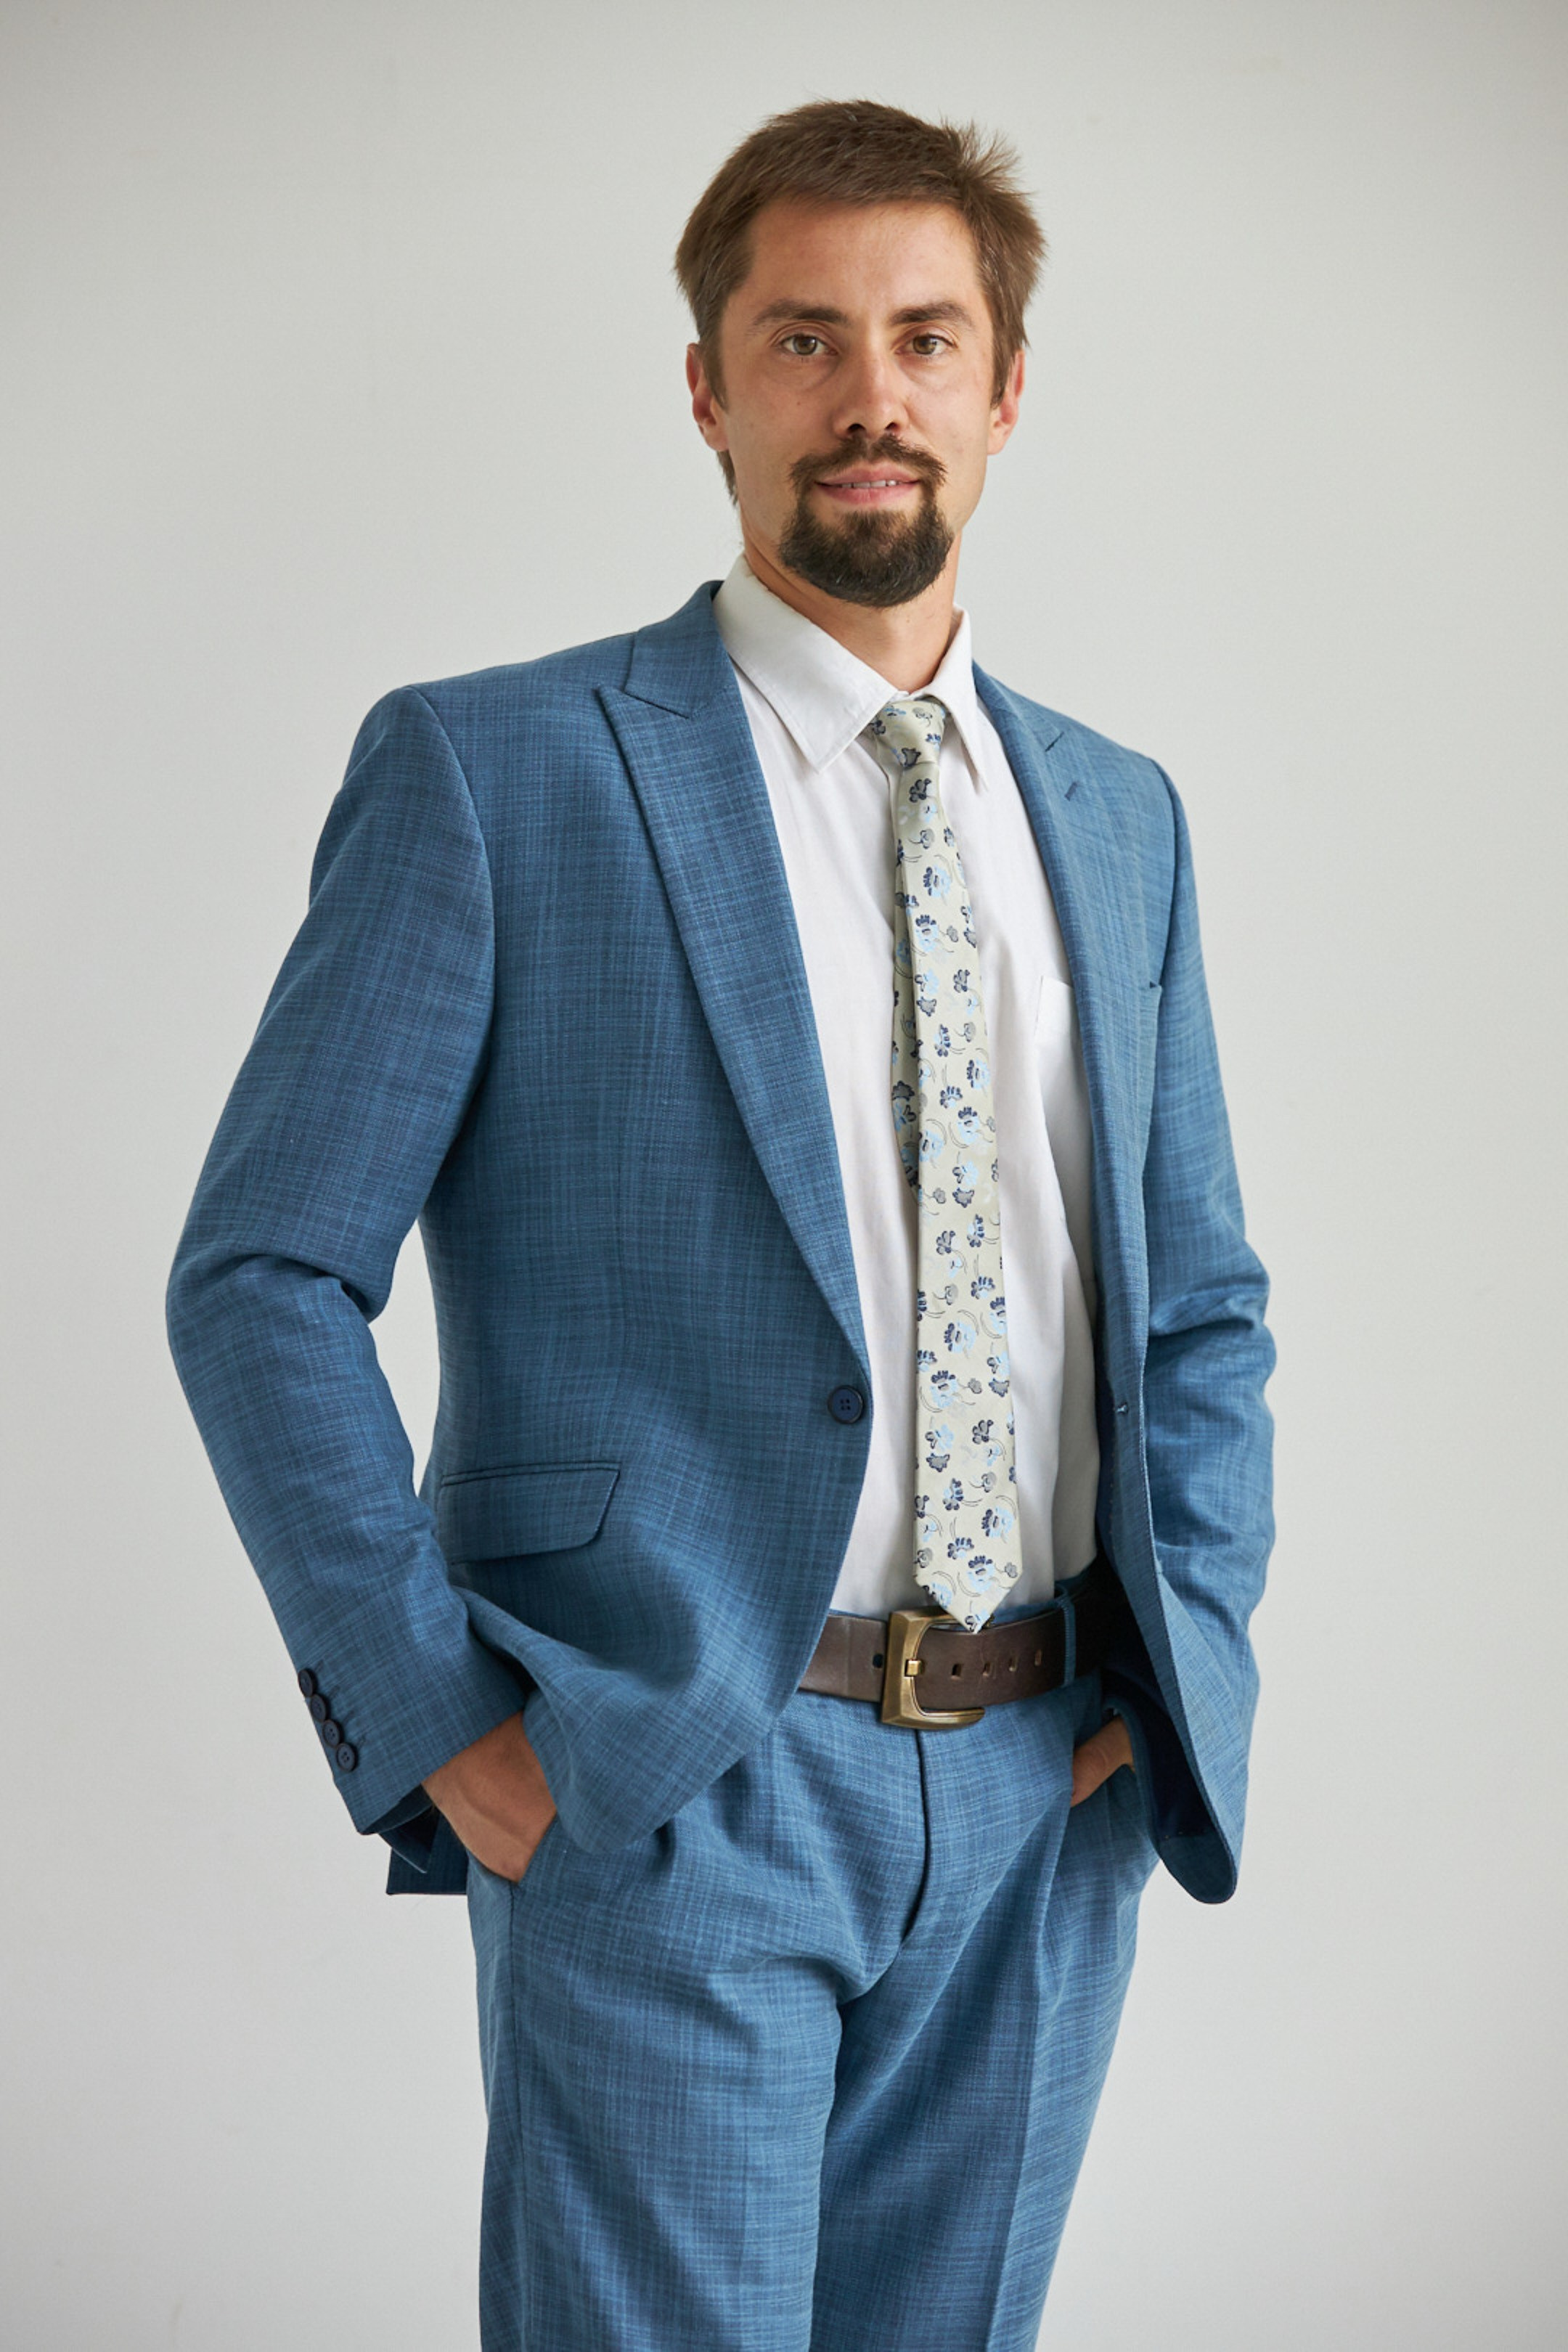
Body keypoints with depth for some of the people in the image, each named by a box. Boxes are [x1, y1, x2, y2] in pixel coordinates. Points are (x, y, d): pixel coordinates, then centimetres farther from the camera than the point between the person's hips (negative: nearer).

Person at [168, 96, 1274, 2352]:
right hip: (664, 1792, -5)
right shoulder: (491, 772, -4)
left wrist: (1188, 1656, 4)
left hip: (1045, 1797, 5)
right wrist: (438, 1719, -11)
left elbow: (1204, 1304, 18)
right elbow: (263, 1278, -6)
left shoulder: (1117, 815, 12)